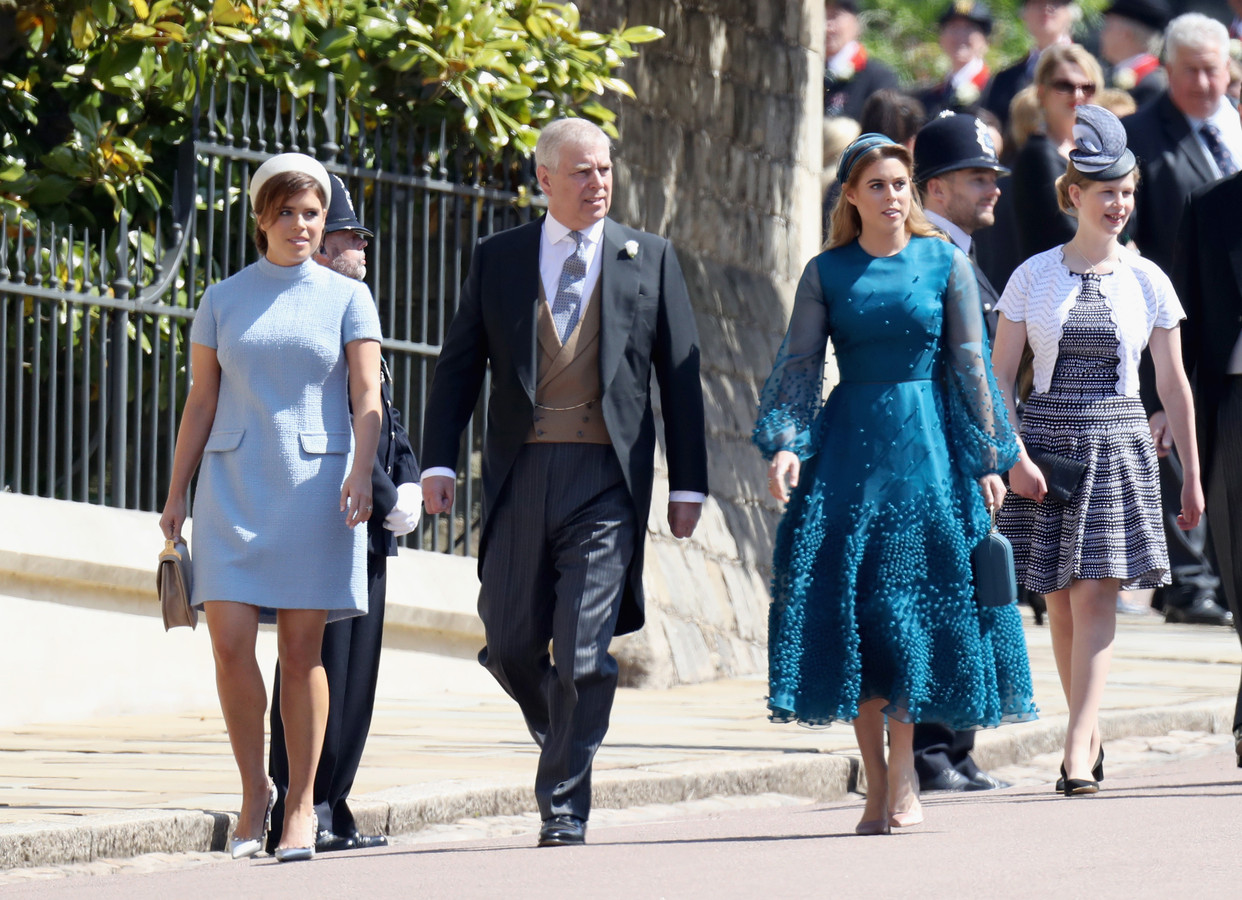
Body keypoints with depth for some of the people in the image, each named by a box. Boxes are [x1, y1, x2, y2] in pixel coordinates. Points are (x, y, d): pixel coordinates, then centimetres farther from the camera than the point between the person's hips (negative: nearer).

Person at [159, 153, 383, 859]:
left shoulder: (347, 298, 6)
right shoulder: (223, 300, 10)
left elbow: (367, 397, -1)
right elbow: (201, 402, 12)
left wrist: (360, 474, -17)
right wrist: (176, 495, 8)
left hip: (315, 484, -1)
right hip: (233, 484, 1)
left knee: (301, 651, -3)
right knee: (231, 645, -9)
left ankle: (302, 803, 6)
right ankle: (254, 789, 8)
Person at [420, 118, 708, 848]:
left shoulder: (650, 260, 7)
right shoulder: (498, 260, 10)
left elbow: (680, 376, 8)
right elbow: (459, 366, 9)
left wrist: (689, 483, 3)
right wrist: (439, 461, -2)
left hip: (607, 483, -2)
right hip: (520, 478, 2)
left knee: (584, 654, -9)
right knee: (511, 647, 4)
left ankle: (565, 808, -2)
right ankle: (565, 744, 32)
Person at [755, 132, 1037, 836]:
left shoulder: (945, 263, 4)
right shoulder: (826, 273, 6)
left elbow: (971, 366, 4)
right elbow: (798, 365, 3)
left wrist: (987, 458, -1)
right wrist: (784, 444, -11)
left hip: (926, 444, -1)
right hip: (847, 446, 1)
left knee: (911, 606, -7)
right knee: (851, 610, -3)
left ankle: (904, 776, 0)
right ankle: (877, 784, 4)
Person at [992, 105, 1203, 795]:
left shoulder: (1147, 280, 5)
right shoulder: (1034, 277, 2)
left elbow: (1174, 384, 9)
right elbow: (1000, 377, 3)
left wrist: (1192, 476, 10)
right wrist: (1014, 455, -10)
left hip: (1118, 446, -1)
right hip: (1047, 440, 1)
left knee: (1095, 596, -10)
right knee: (1061, 601, 5)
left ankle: (1078, 751, -15)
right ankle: (1090, 732, 19)